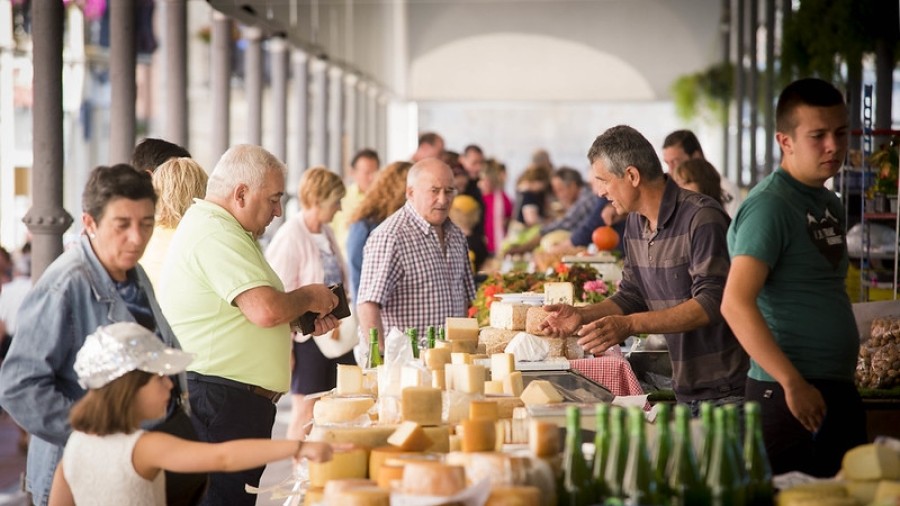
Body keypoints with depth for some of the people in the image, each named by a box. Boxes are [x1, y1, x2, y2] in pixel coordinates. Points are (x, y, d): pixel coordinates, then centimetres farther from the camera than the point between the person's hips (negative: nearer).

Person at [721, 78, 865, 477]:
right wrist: (794, 383, -24)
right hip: (790, 396, -9)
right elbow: (736, 304, -23)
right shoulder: (769, 205, -14)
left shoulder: (829, 204, 15)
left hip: (839, 391, 9)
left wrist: (843, 379, 17)